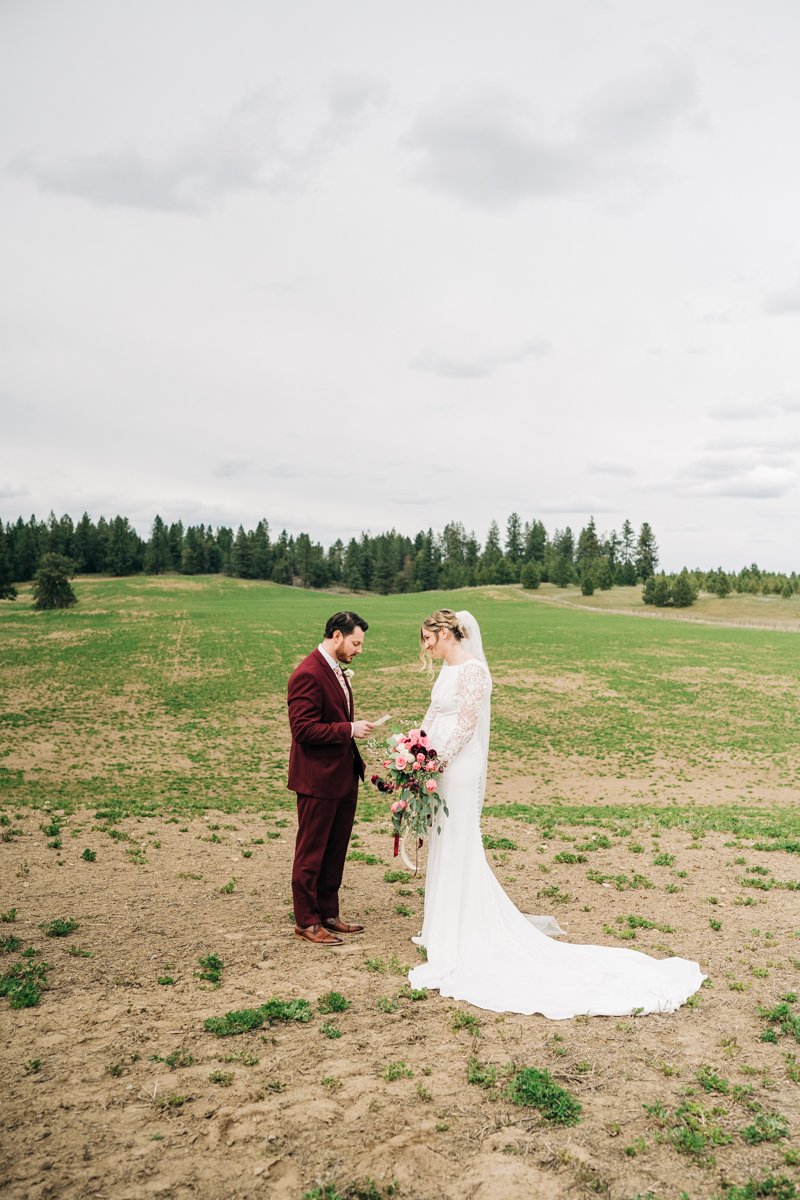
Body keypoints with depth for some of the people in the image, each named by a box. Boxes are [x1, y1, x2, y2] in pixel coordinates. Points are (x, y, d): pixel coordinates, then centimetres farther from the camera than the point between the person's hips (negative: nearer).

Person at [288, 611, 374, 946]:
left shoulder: (338, 670, 11)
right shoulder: (308, 674, -20)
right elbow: (303, 729, -24)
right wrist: (349, 729, -20)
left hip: (344, 777, 9)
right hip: (318, 779, -9)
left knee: (335, 851, 17)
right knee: (311, 852, 5)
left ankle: (328, 913, 30)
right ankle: (306, 921, 18)